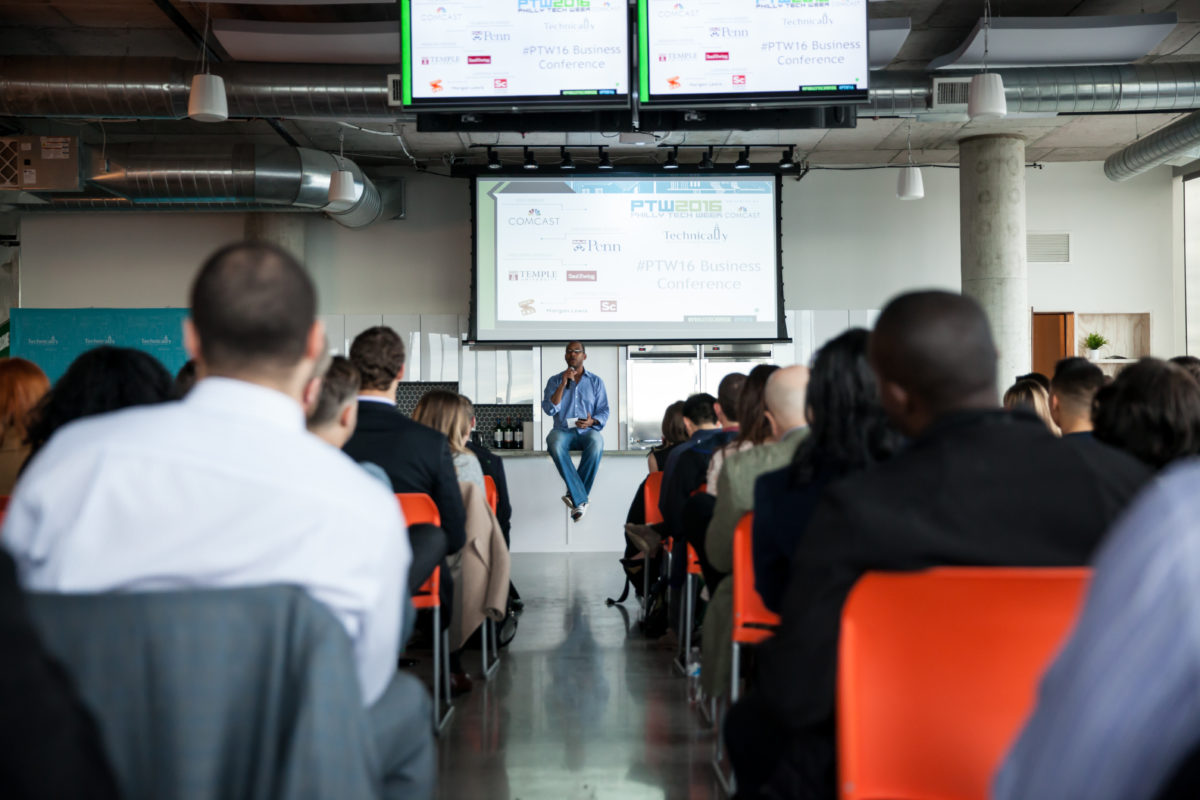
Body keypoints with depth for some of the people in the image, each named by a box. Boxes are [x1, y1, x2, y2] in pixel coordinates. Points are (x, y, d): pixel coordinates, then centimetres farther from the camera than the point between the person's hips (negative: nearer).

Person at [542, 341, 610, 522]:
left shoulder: (596, 381, 14)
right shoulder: (554, 381, 14)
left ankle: (574, 494, -27)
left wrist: (592, 421, -12)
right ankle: (580, 500, -37)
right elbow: (549, 409, -1)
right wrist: (563, 384, -8)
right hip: (563, 431, 0)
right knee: (555, 443, -37)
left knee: (596, 443, -37)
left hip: (587, 431, 0)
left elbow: (604, 411, 10)